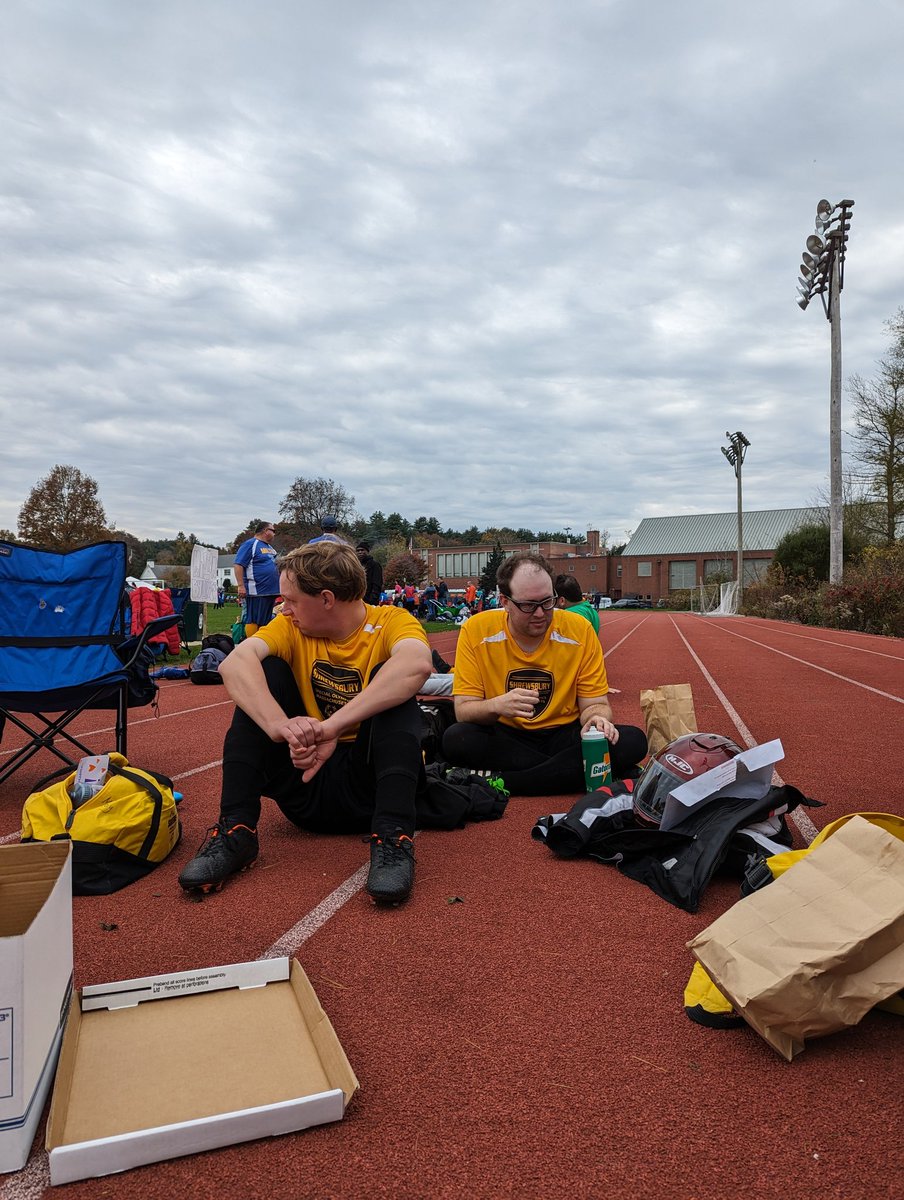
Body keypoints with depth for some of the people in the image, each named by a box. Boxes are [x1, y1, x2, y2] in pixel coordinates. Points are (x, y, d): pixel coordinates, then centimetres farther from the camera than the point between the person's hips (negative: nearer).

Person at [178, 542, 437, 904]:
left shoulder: (390, 623, -11)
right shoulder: (292, 627, -1)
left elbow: (417, 663, -37)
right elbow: (234, 663, -22)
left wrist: (333, 726, -44)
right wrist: (281, 726, -40)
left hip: (369, 785, -3)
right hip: (306, 780, 3)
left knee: (392, 679, -24)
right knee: (266, 670, -13)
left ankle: (392, 837, -30)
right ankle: (235, 831, -17)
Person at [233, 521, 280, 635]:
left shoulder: (270, 548, 20)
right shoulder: (250, 544, -7)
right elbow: (238, 565, -14)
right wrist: (241, 586, -21)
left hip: (271, 592, 9)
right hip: (256, 592, -9)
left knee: (265, 622, 12)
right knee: (253, 620, -6)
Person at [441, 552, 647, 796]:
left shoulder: (579, 630, -6)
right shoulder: (476, 631, -9)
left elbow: (594, 704, 0)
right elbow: (463, 710, -10)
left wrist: (597, 718, -26)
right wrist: (496, 705, -32)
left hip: (564, 735, 1)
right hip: (504, 737, -1)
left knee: (633, 741, -24)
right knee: (455, 739, -31)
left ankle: (501, 782, -24)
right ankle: (569, 773, -19)